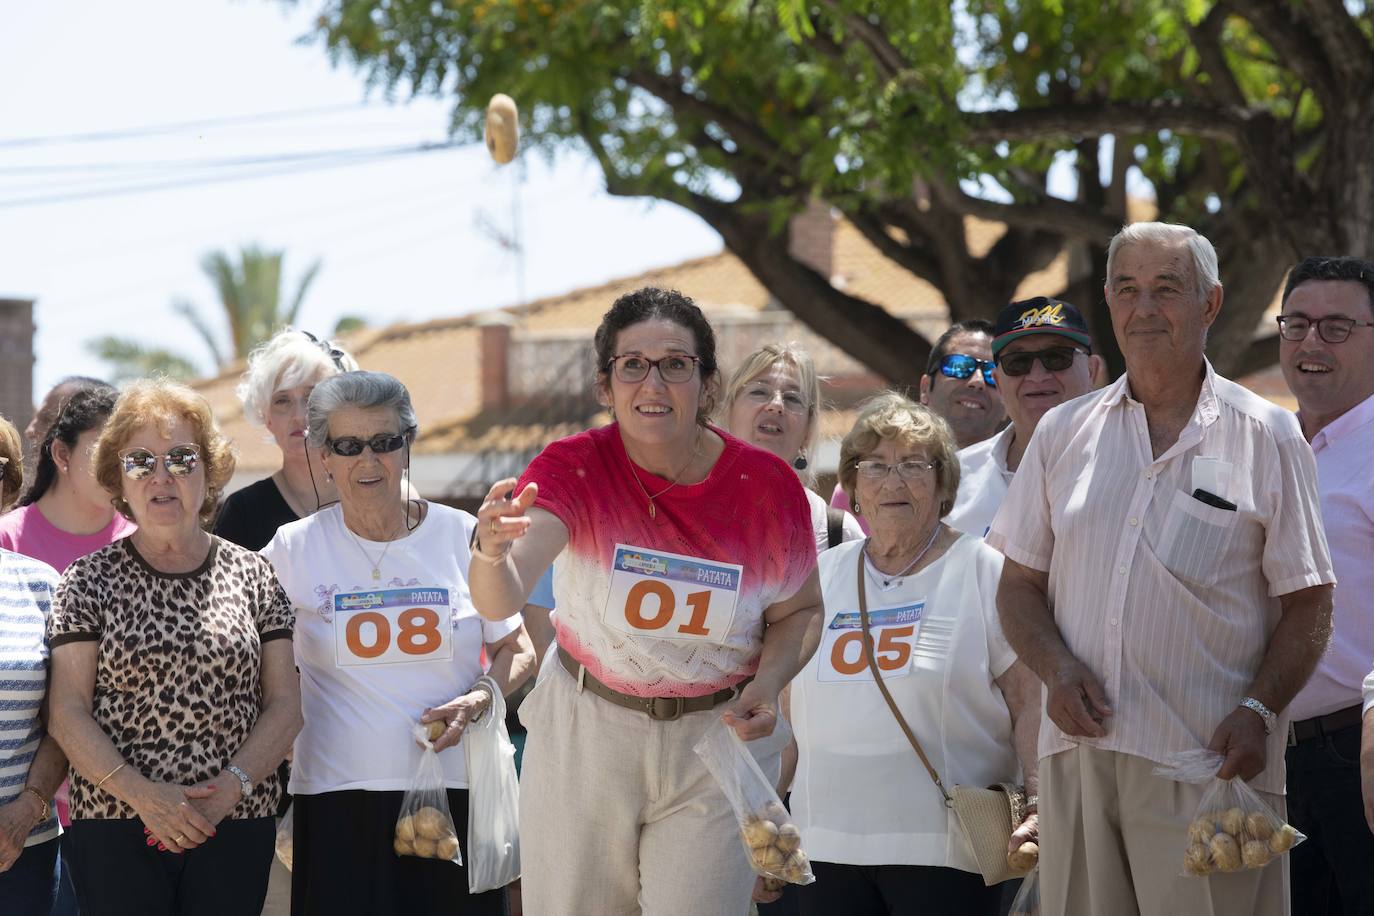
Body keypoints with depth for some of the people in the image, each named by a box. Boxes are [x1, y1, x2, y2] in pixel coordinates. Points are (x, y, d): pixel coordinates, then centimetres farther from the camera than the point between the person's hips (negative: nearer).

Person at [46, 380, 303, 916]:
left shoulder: (253, 576, 8)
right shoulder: (89, 581, 4)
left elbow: (284, 705, 5)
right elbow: (68, 711, -2)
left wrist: (230, 788, -11)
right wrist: (141, 794, -15)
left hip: (236, 828, 1)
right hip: (115, 830, -1)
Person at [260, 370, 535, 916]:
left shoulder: (462, 537, 5)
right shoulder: (294, 549, 4)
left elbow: (517, 652, 12)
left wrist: (478, 700, -7)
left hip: (455, 788, 1)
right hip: (338, 794, 0)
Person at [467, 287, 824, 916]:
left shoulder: (767, 487, -13)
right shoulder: (574, 468, -17)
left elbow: (800, 611, 6)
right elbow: (501, 603, -34)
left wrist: (768, 682, -14)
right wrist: (493, 553, -57)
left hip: (717, 745, 0)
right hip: (583, 736, 0)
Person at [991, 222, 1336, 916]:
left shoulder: (1267, 437, 4)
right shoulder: (1063, 433, 14)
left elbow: (1307, 604, 3)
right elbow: (1019, 585, 15)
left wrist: (1258, 710, -12)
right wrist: (1057, 669, -4)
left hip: (1210, 760, -3)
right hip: (1078, 749, 3)